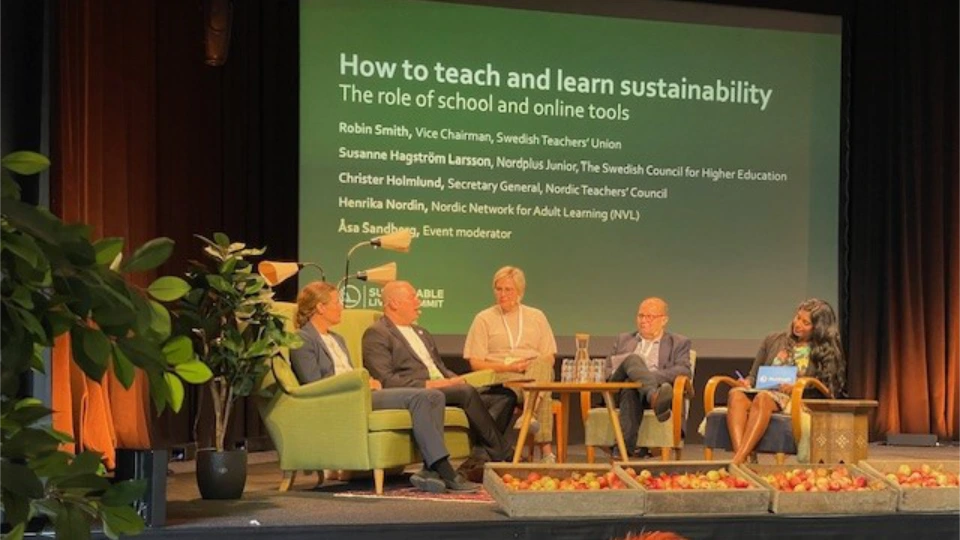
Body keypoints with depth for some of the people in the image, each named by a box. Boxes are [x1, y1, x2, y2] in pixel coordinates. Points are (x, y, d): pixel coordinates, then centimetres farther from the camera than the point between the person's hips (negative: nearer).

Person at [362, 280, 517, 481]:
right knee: (467, 392, -33)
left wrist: (454, 379, 5)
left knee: (505, 395, -9)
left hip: (443, 389, 9)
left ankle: (478, 458, -24)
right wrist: (428, 384, -19)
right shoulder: (376, 334, 0)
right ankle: (505, 456, -24)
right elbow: (386, 380, -12)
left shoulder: (421, 333, 28)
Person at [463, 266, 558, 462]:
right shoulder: (484, 319, 13)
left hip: (537, 374, 2)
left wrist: (534, 366, -9)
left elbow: (549, 358, 15)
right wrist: (508, 367, -9)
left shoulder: (536, 317, 21)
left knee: (541, 365, -39)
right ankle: (546, 449, -48)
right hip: (501, 376, -2)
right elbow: (475, 363, 5)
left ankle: (530, 416, -54)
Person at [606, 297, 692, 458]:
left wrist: (655, 375, -14)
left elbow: (684, 371, 3)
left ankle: (625, 445, -60)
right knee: (633, 359, -35)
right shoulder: (623, 340, 34)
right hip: (620, 389, 1)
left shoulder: (679, 343, 23)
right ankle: (655, 397, -66)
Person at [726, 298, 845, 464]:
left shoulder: (825, 353, 16)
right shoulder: (774, 340, 25)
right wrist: (747, 382, 3)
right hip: (762, 392, 3)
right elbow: (754, 375, 28)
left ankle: (737, 460, -52)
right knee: (736, 394, -35)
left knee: (763, 398, -40)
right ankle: (739, 455, -53)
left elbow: (827, 389, 5)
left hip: (793, 400, -3)